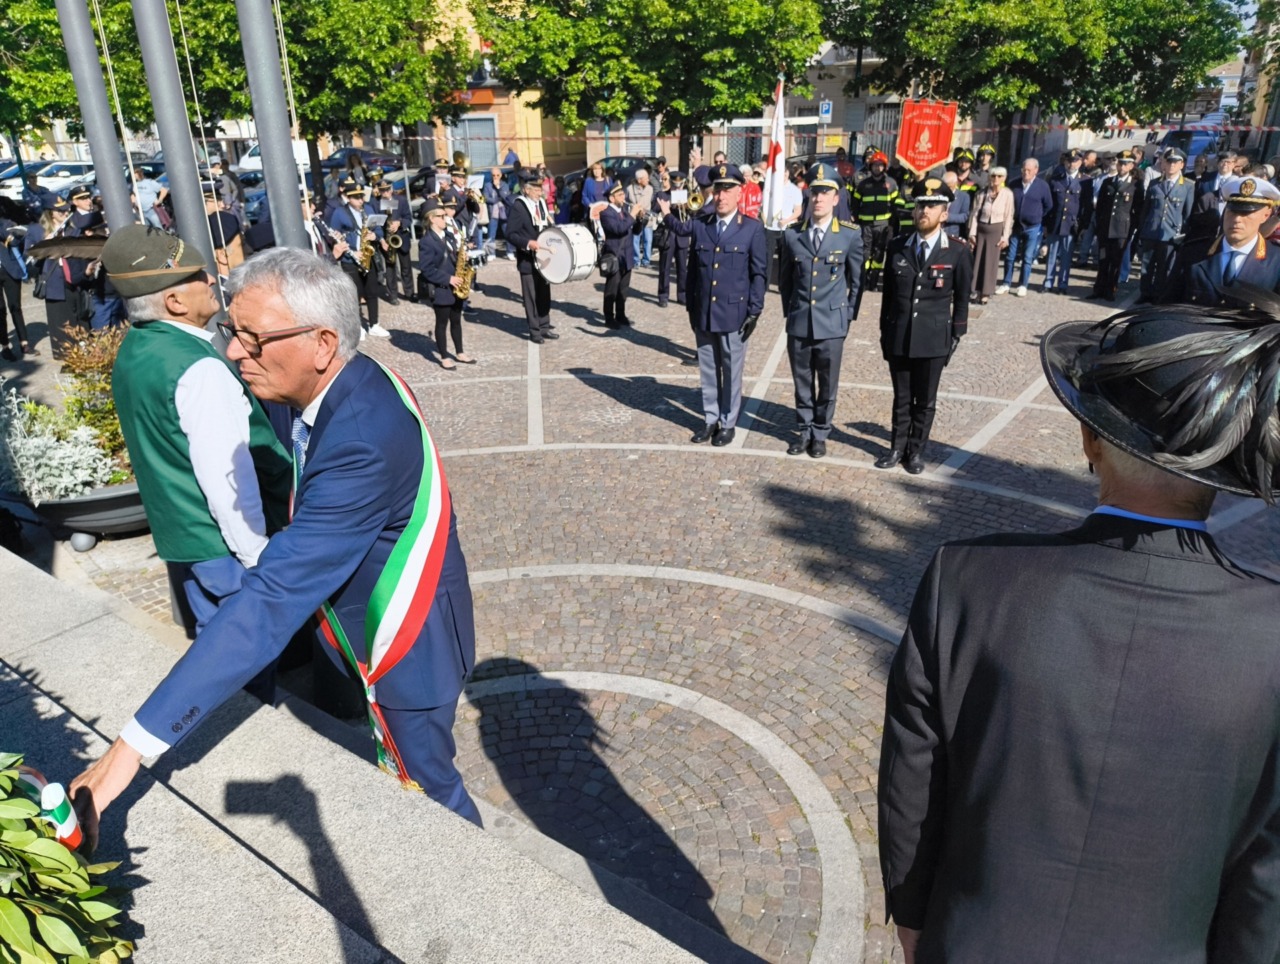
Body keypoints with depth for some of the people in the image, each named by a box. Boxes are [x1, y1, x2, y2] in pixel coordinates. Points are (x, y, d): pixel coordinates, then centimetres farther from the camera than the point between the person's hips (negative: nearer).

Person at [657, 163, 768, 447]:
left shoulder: (753, 228, -4)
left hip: (734, 313, -3)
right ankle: (710, 420, 25)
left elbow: (759, 273, -3)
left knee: (731, 372, 7)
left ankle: (728, 423, 20)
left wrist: (754, 312, -8)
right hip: (703, 313, 3)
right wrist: (691, 307, 9)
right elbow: (693, 269, 10)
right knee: (708, 371, 12)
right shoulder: (699, 225, 5)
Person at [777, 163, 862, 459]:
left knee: (828, 384, 9)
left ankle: (821, 434, 25)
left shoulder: (851, 235, -4)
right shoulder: (792, 235, 1)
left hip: (832, 324, -2)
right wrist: (790, 310, 11)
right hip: (798, 323, 2)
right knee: (802, 382, 12)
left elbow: (857, 280, 4)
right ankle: (805, 430, 28)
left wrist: (848, 315, 4)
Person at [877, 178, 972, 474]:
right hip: (898, 338, 2)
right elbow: (888, 293, 9)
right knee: (901, 399, 11)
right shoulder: (897, 247, 4)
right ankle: (898, 447, 25)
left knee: (925, 401, 9)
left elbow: (961, 300, 3)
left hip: (934, 340, -1)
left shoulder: (958, 253, -2)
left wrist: (956, 337, 0)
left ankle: (916, 451, 23)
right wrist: (885, 332, 7)